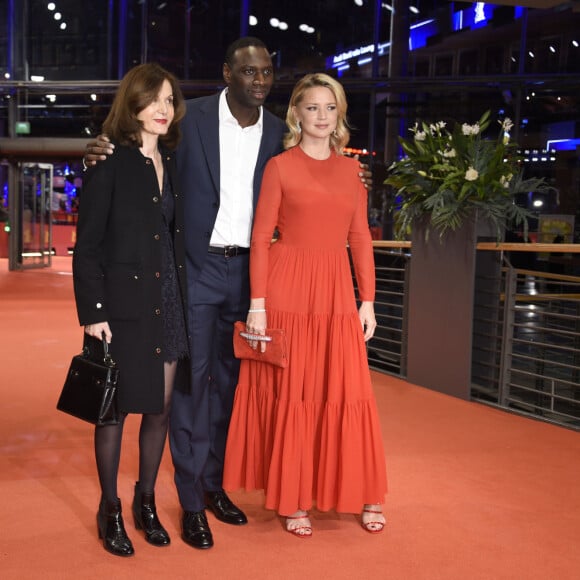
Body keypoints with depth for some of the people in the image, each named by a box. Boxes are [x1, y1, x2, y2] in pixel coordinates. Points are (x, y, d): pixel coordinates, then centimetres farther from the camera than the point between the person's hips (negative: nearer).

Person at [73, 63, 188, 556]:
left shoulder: (173, 163, 10)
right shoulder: (109, 164, -7)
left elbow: (177, 235, 12)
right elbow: (87, 245, -9)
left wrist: (186, 299, 7)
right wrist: (93, 311, -13)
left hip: (171, 302, 5)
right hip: (124, 305, -5)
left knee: (161, 408, 11)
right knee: (117, 409, 4)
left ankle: (147, 502, 27)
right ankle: (111, 511, 20)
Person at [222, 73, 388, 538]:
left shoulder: (351, 170, 12)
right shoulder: (280, 166, 0)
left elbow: (361, 238, 11)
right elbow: (261, 238, -3)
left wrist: (368, 301, 6)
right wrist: (257, 305, -9)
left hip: (337, 290, 3)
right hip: (287, 289, -3)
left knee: (346, 391, 5)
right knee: (290, 391, 3)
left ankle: (364, 494, 21)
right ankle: (293, 498, 17)